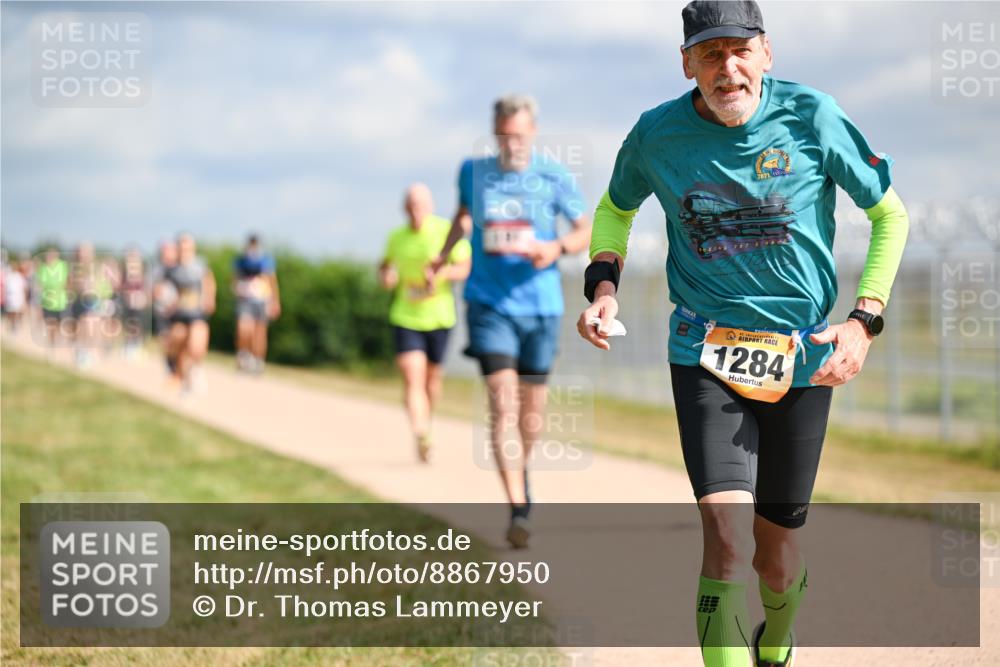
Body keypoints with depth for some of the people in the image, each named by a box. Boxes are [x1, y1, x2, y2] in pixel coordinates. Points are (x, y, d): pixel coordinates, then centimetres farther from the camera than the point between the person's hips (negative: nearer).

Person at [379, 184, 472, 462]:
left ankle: (426, 425, 41)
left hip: (439, 316, 0)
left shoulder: (448, 231, -5)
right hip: (405, 317, 0)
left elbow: (466, 266, -8)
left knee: (433, 376, 13)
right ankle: (421, 438, -23)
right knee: (412, 376, -14)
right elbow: (385, 266, 21)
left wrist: (442, 273, -26)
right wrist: (385, 276, -3)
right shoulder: (396, 237, 4)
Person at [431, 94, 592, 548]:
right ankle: (518, 510, -20)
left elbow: (587, 231, 2)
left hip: (540, 306, 1)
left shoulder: (554, 176, -3)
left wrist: (556, 247, -17)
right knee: (503, 403, -15)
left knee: (532, 406, 13)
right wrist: (443, 255, 27)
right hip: (489, 303, -1)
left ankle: (522, 470, 44)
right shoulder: (474, 172, 2)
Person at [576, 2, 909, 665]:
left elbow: (891, 215, 4)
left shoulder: (812, 117, -7)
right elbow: (616, 209, 19)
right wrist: (603, 286, 1)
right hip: (705, 354, 0)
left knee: (776, 547, 11)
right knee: (727, 538, -19)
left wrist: (864, 320, -6)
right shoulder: (657, 134, -3)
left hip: (801, 360, 0)